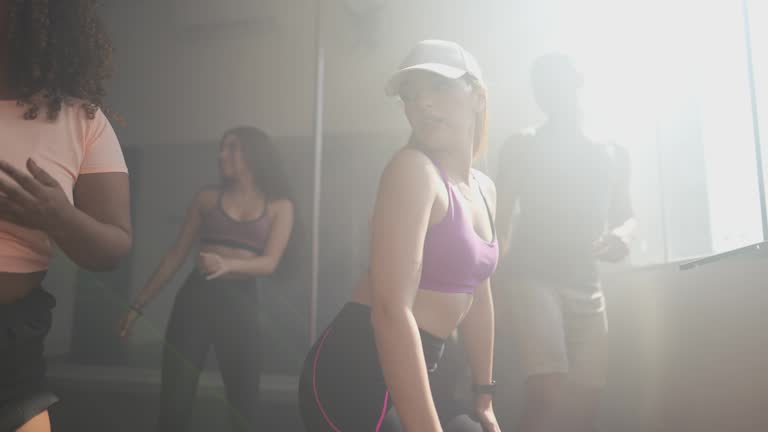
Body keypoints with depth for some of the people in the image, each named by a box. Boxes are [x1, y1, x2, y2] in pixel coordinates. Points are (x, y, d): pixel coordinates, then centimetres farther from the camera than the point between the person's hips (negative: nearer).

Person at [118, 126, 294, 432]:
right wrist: (138, 305, 10)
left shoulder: (279, 207, 7)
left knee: (245, 407, 3)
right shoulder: (207, 198, 10)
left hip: (241, 304, -1)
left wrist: (227, 264, -25)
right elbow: (176, 256, 12)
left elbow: (270, 263, -6)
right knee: (174, 405, -1)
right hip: (195, 298, 1)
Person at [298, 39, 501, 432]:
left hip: (410, 371, 8)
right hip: (359, 372, -8)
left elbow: (477, 295, 16)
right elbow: (391, 310, -26)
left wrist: (484, 397, 20)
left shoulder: (484, 189, 9)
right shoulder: (413, 169, -18)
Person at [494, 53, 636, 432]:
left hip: (587, 288, 5)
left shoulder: (613, 153, 16)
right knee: (550, 397, -19)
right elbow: (501, 223, -2)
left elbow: (625, 214, 22)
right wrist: (498, 292, -13)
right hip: (530, 279, -4)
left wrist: (623, 234, -5)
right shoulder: (521, 146, 5)